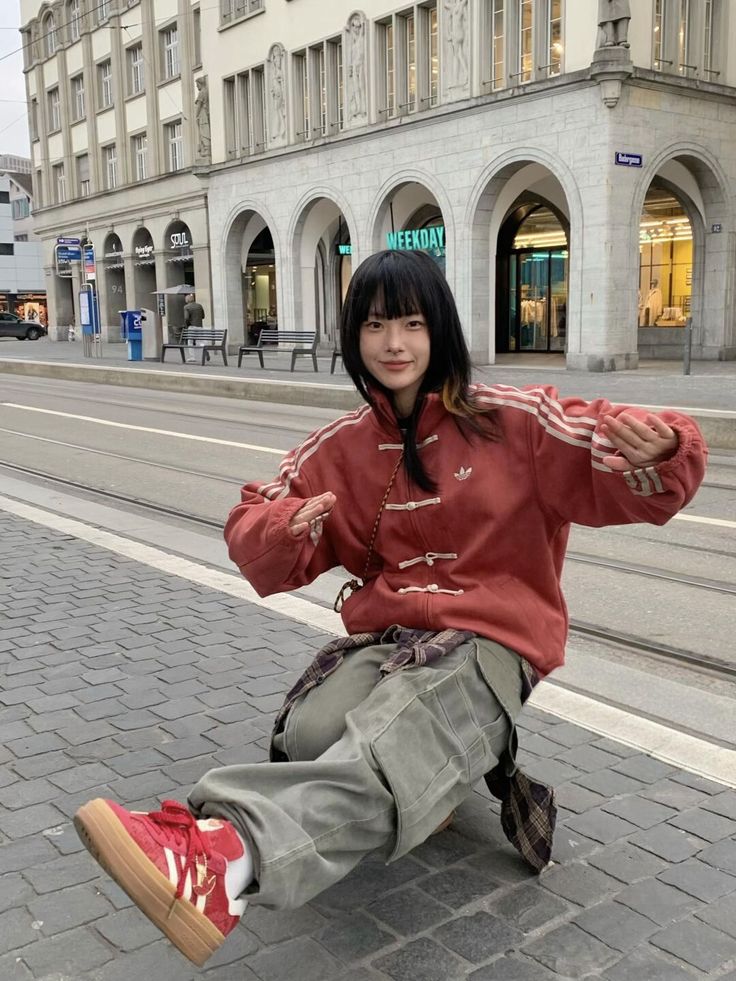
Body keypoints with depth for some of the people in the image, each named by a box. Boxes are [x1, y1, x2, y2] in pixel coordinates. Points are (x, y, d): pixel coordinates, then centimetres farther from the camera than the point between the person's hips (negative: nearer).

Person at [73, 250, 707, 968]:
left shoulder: (510, 420, -3)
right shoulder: (341, 447, 8)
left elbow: (614, 471, -5)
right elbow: (251, 525, 11)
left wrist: (657, 449, -31)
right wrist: (289, 528, -15)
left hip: (489, 639, -4)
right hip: (384, 633, 4)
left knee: (381, 752, -35)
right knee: (310, 731, -27)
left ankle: (222, 855, -57)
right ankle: (427, 787, 1)